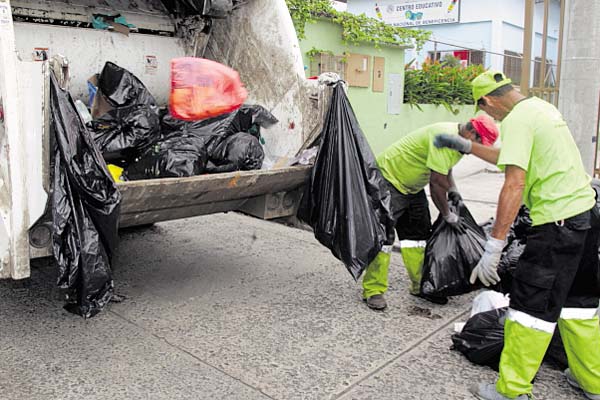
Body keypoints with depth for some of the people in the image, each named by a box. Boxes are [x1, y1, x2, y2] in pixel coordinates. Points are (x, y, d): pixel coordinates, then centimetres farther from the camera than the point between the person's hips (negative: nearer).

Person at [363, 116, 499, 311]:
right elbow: (437, 183, -27)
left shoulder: (459, 141, 3)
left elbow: (445, 170, 21)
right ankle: (373, 290, -5)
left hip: (412, 187, 10)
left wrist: (453, 190, 3)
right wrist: (448, 216, -16)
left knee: (419, 234, 9)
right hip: (389, 178, -10)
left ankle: (421, 286, 18)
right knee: (384, 235, -12)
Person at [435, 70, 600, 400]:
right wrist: (466, 147, 32)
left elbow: (514, 183, -24)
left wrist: (493, 247, -24)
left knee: (531, 306, -1)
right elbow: (514, 159, 26)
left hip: (557, 222, -10)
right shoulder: (542, 107, 14)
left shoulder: (516, 120, -15)